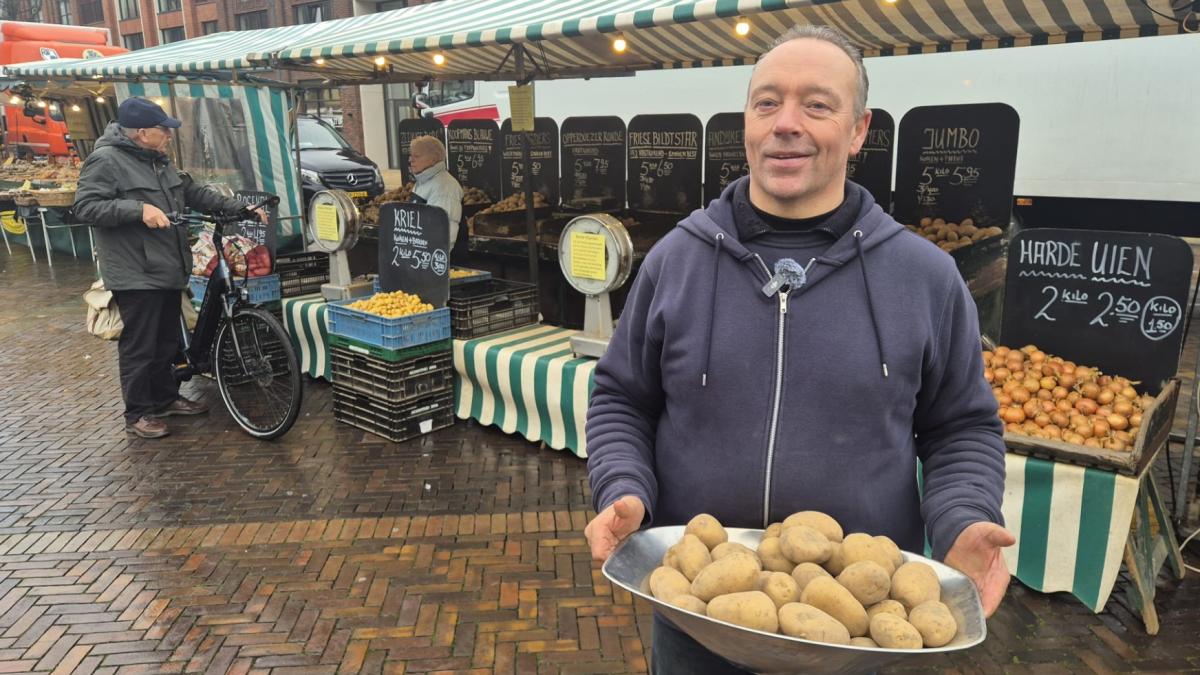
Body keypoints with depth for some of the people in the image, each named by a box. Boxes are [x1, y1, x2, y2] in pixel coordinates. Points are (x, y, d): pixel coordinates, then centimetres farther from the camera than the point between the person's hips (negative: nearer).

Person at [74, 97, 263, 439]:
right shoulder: (106, 160, -12)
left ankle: (166, 398, 33)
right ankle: (138, 413, 12)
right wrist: (138, 209, -28)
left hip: (167, 270, 9)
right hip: (136, 274, -9)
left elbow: (193, 193, 20)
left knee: (167, 341, 18)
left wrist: (238, 207, 12)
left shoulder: (158, 160, 15)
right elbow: (85, 207, -18)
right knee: (139, 346, 0)